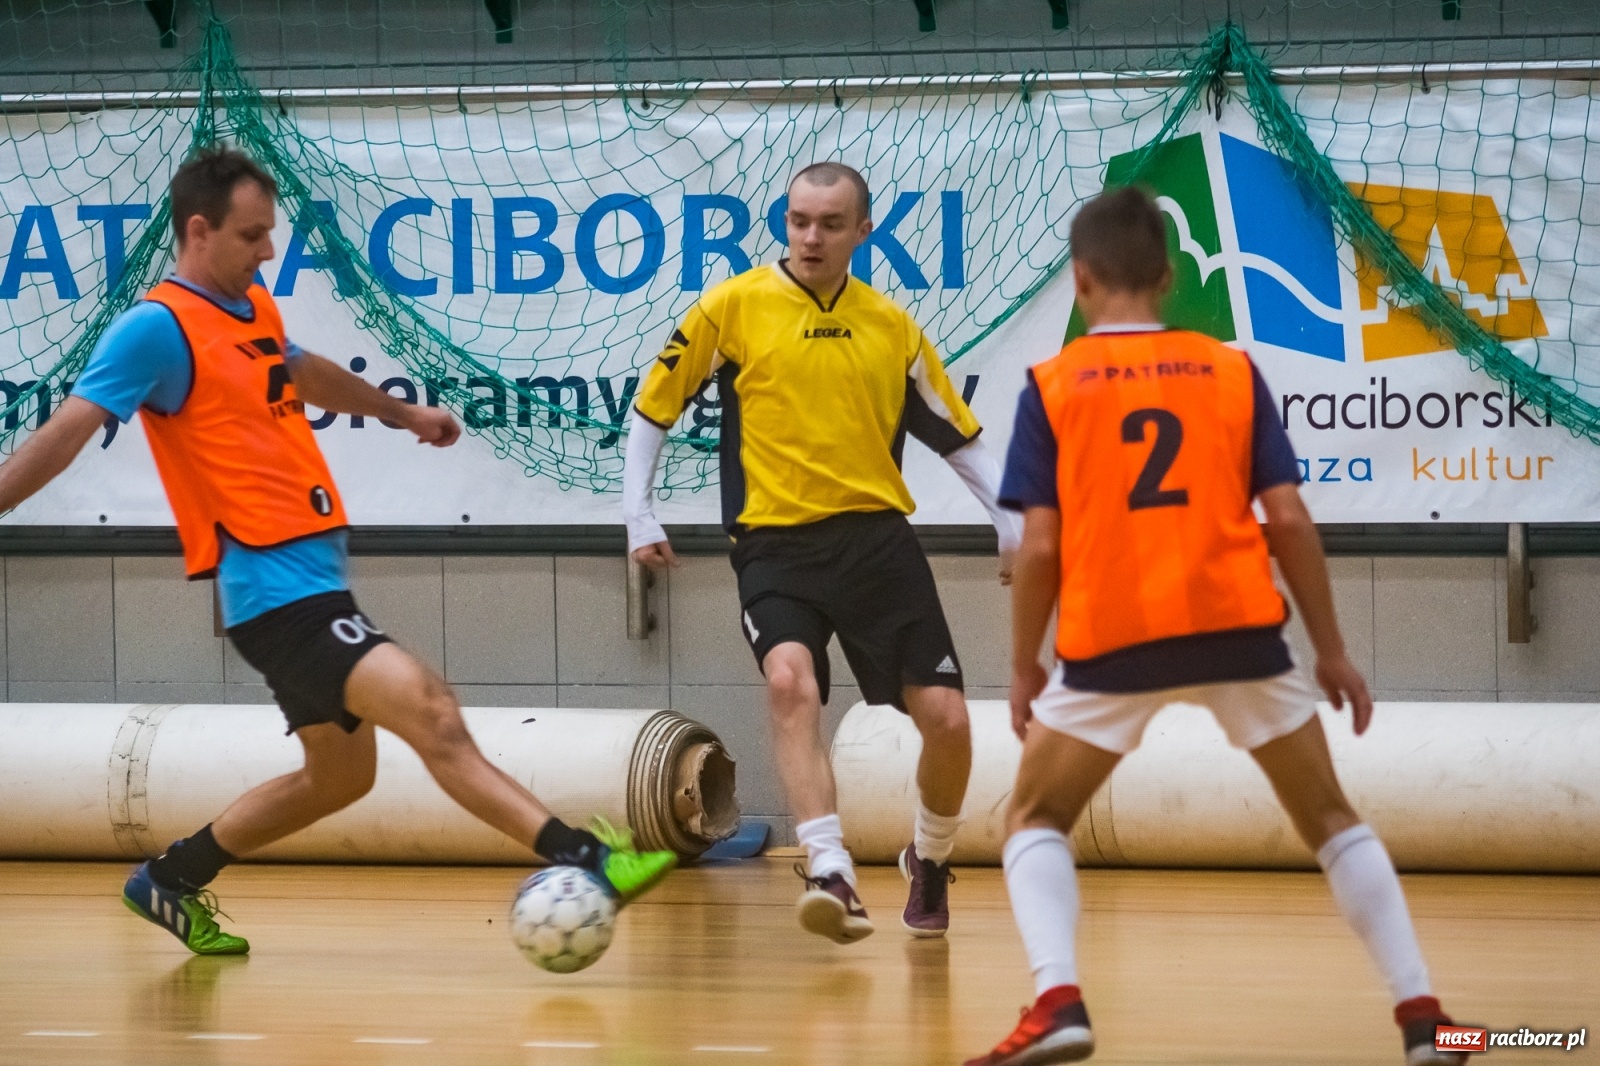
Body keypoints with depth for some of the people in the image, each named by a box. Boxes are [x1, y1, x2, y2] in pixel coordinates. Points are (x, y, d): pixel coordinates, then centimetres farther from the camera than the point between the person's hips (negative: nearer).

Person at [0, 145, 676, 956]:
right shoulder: (158, 328, -11)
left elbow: (305, 375, 36)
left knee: (338, 775, 18)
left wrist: (403, 413, 51)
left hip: (316, 579, 10)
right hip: (274, 589, -10)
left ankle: (174, 880, 31)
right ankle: (583, 860, -30)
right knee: (430, 713, -21)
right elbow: (68, 431, -16)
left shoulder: (254, 307, 15)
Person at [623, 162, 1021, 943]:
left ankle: (929, 862, 27)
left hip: (877, 536, 3)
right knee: (790, 681, -30)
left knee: (946, 720, -3)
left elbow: (957, 433, 16)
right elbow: (653, 407, 7)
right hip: (775, 542, -3)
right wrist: (638, 513, -1)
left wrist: (1012, 522, 8)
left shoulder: (891, 325, 9)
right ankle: (831, 876, -35)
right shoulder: (733, 307, 1)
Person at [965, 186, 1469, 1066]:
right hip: (1238, 628, 2)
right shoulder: (1231, 371, 8)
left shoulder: (1052, 385, 4)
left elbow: (1040, 547, -2)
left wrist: (1022, 669, 10)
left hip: (1110, 642, -2)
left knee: (1035, 820, 16)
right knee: (1330, 820, 18)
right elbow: (1289, 521, 3)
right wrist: (1331, 651, 11)